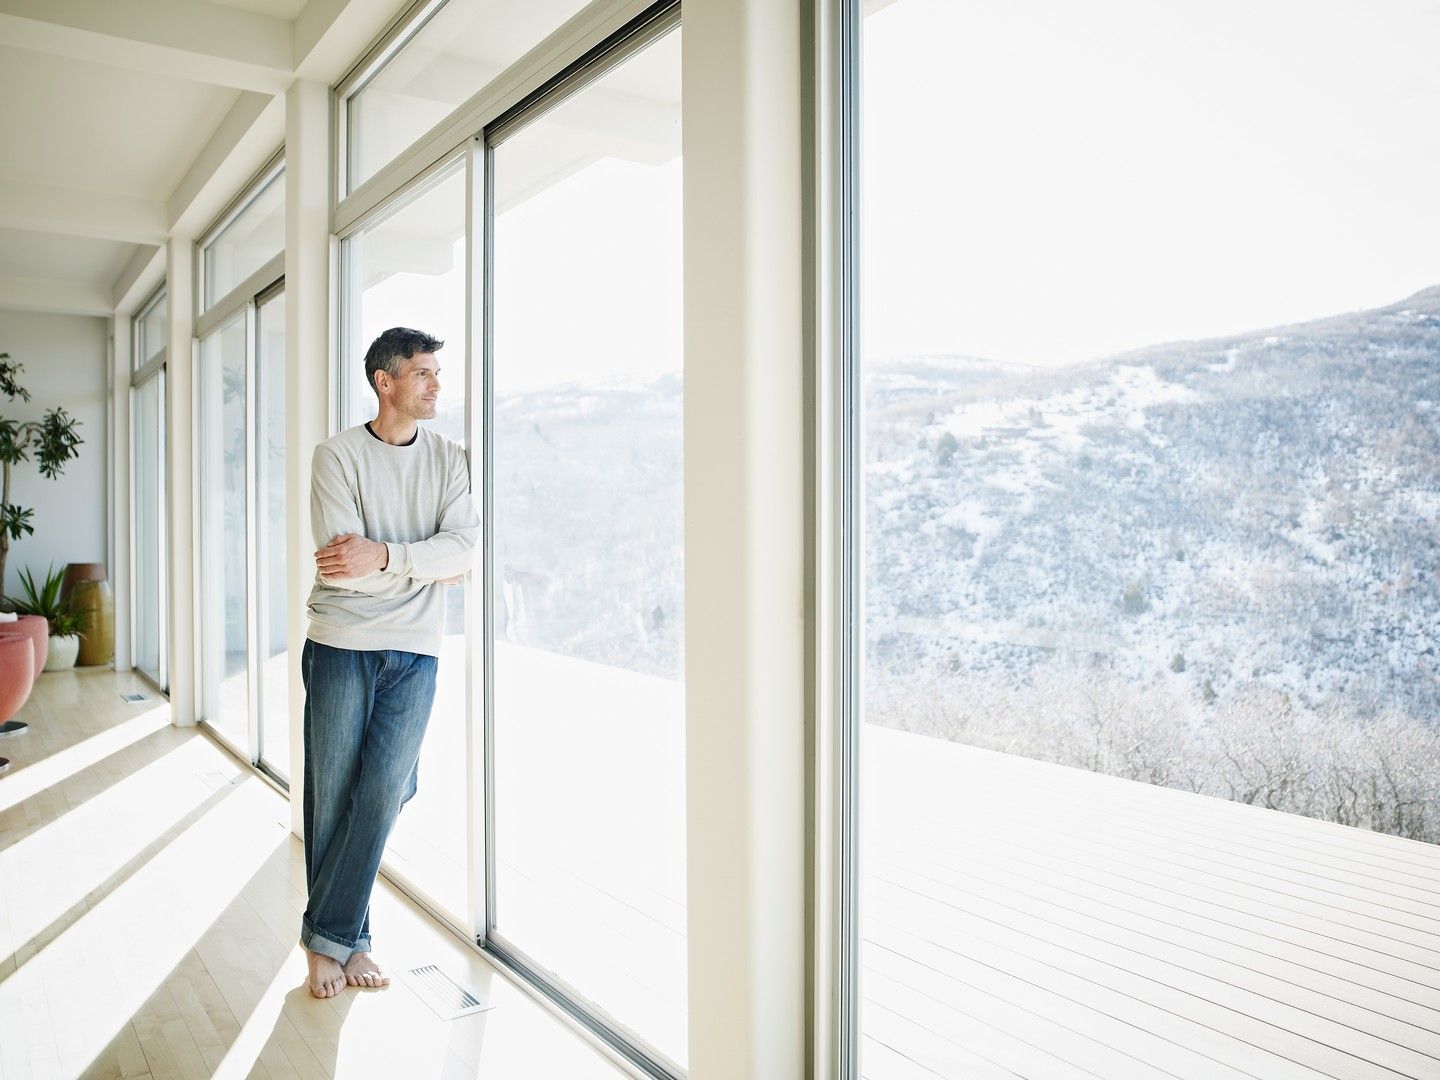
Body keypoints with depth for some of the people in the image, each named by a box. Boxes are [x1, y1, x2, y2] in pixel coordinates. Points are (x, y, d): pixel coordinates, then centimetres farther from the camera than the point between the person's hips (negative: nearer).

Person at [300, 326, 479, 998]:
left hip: (415, 650, 2)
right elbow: (343, 563, -13)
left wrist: (385, 555, -19)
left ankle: (329, 936, 14)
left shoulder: (449, 459, 7)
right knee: (331, 796, 3)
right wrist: (427, 565, -6)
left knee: (383, 792, -3)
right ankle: (349, 940, 21)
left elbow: (465, 548, -7)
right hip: (341, 645, -2)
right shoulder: (337, 456, -2)